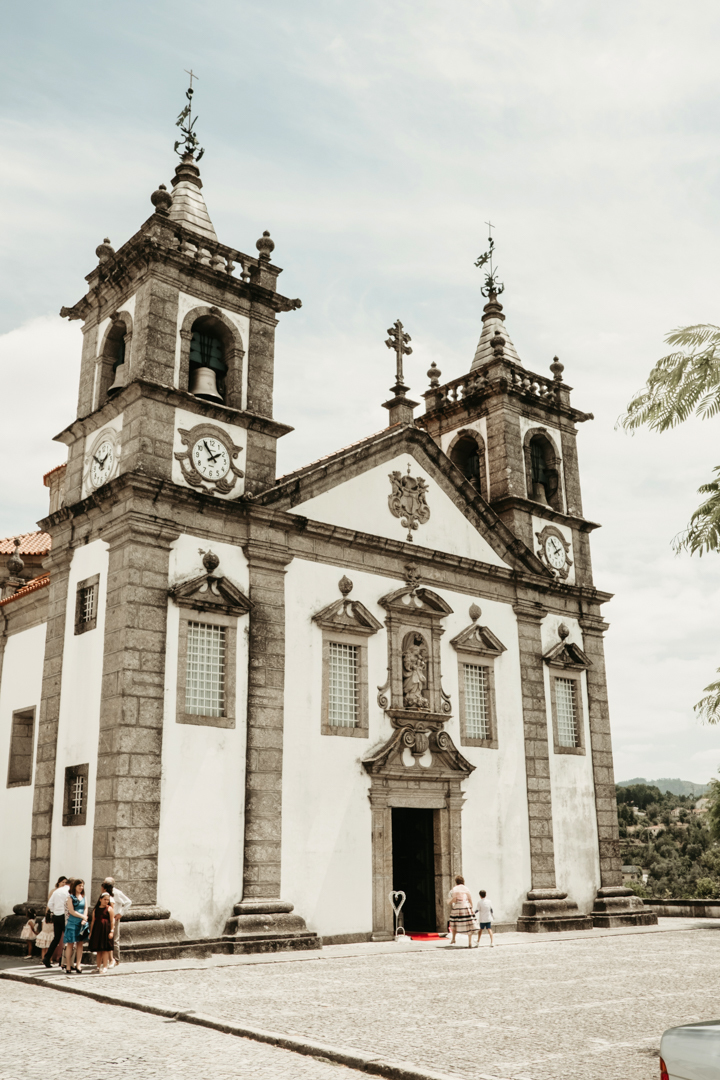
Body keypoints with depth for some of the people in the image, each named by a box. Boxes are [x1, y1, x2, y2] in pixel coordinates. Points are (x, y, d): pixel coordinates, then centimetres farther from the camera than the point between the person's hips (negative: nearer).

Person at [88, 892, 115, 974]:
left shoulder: (109, 909, 0)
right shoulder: (95, 909, 10)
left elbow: (112, 921, -3)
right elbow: (93, 921, 14)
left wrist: (111, 931, -10)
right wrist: (91, 932, 11)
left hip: (105, 930, -4)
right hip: (96, 930, 4)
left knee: (105, 949, -4)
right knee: (98, 950, 8)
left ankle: (105, 968, -1)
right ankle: (98, 967, 15)